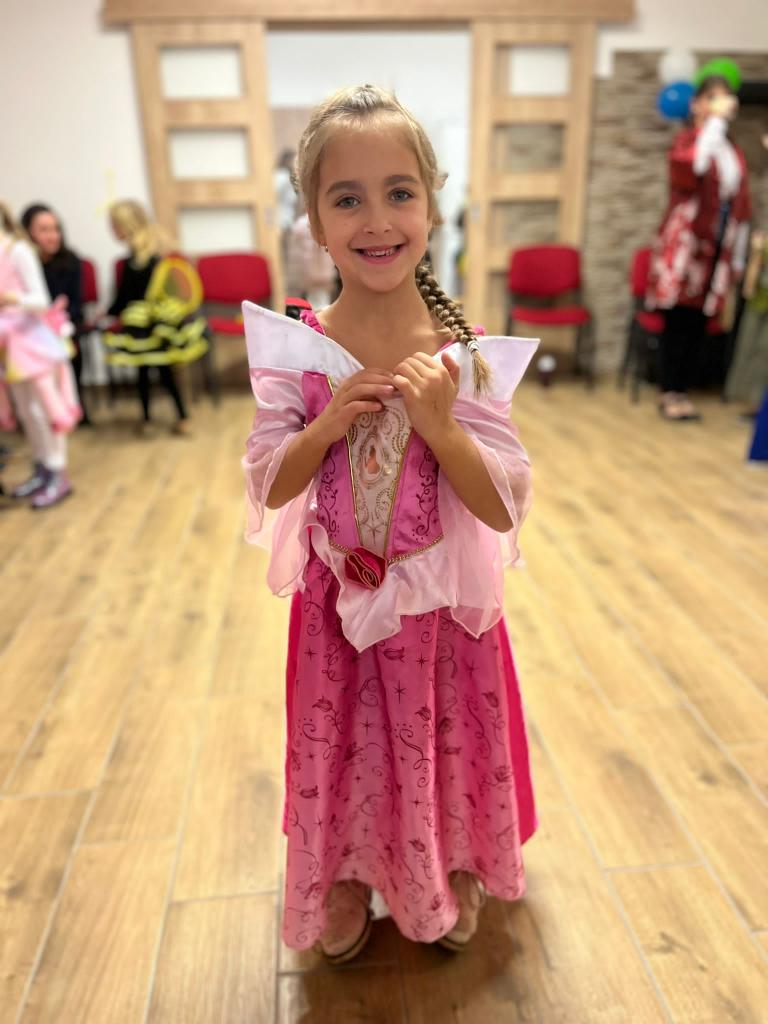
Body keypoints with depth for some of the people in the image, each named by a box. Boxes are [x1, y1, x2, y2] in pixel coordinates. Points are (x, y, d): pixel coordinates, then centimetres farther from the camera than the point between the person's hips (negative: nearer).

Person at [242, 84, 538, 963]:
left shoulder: (466, 355, -16)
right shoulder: (294, 348, -11)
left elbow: (504, 510, -16)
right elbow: (269, 489, -6)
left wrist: (438, 422, -30)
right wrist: (327, 427, -23)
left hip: (440, 600, -1)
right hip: (336, 597, 1)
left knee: (443, 743, 19)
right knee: (341, 745, 19)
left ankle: (450, 875, 52)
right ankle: (347, 881, 51)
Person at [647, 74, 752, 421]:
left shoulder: (735, 152, 17)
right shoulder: (686, 140, -1)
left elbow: (742, 208, 18)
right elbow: (693, 165, -27)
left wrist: (738, 258, 15)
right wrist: (716, 120, -19)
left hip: (717, 252, 5)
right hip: (684, 248, -5)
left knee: (697, 323, 4)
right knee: (678, 320, -6)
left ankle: (681, 390, 11)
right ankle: (670, 393, 2)